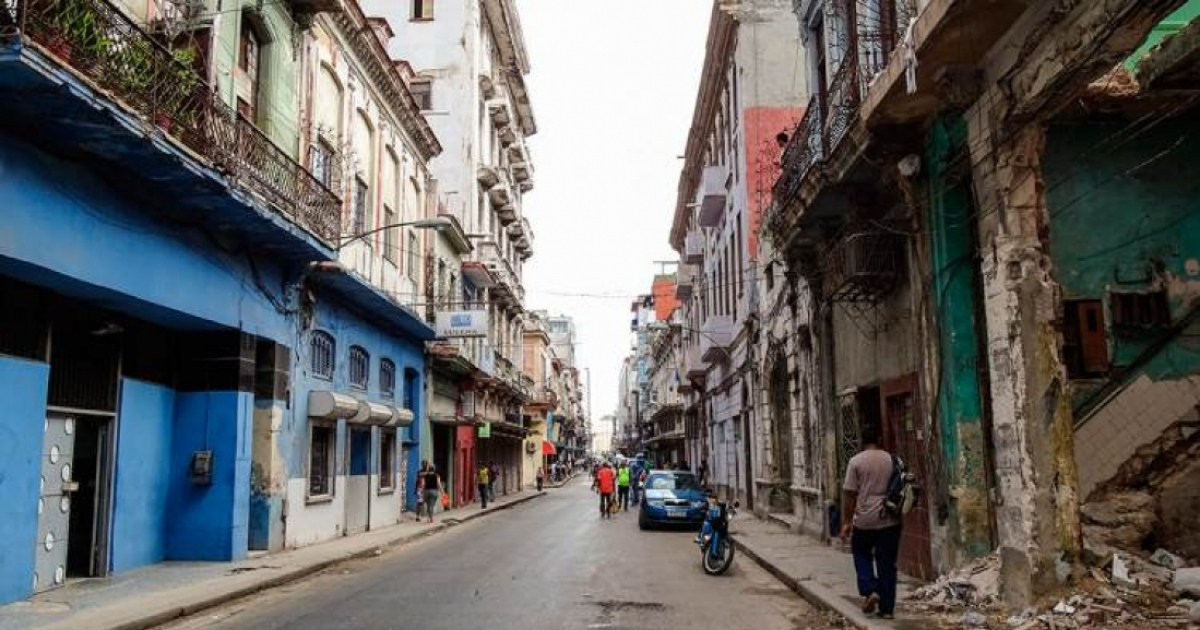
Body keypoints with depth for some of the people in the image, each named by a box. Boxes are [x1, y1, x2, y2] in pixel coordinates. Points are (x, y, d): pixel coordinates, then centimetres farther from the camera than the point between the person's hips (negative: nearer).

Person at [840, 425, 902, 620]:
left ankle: (869, 591, 2)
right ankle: (887, 608, 11)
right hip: (890, 519, 3)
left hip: (865, 520, -3)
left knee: (862, 554, 19)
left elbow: (849, 494, -7)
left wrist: (846, 522, -1)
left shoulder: (856, 461, -6)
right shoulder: (891, 459, 3)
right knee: (887, 563, 8)